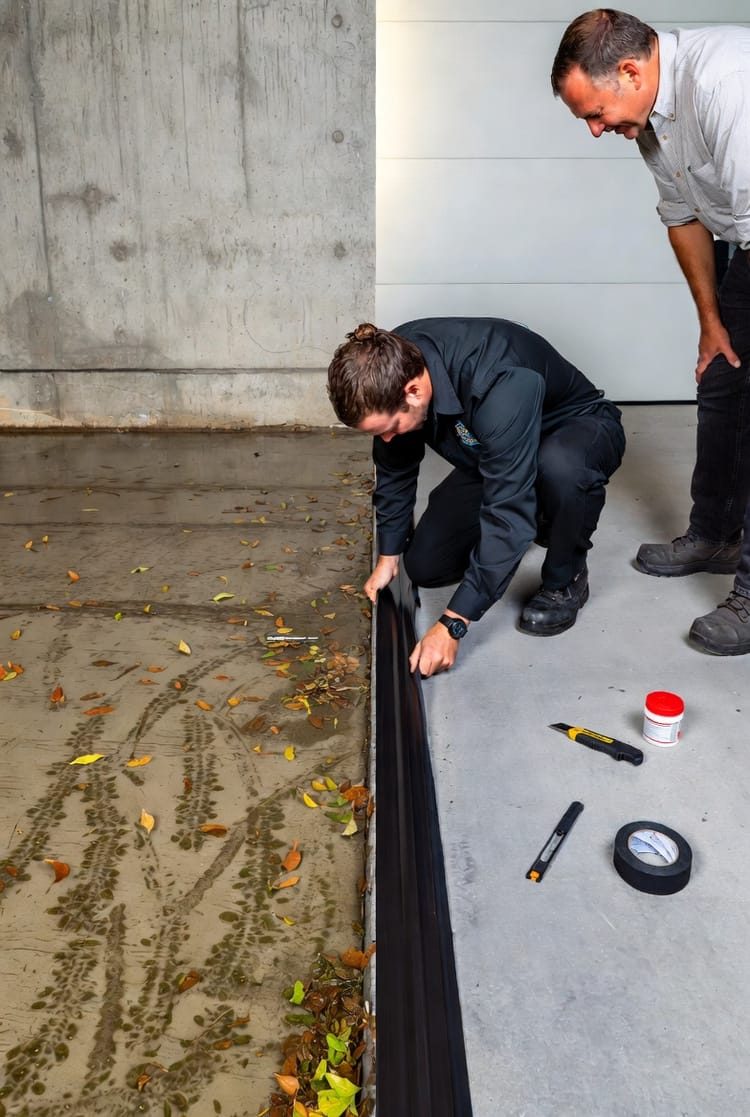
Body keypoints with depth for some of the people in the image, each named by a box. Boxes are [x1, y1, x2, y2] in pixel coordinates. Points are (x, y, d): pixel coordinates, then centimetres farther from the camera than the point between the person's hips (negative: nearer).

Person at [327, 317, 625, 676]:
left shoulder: (501, 389, -43)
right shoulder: (391, 365, -21)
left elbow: (507, 512, -42)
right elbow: (394, 466, -4)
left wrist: (452, 625, -40)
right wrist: (388, 555, 1)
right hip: (490, 449, 6)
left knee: (560, 467, -43)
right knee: (425, 566, -2)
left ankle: (565, 580, -12)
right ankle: (534, 521, 22)